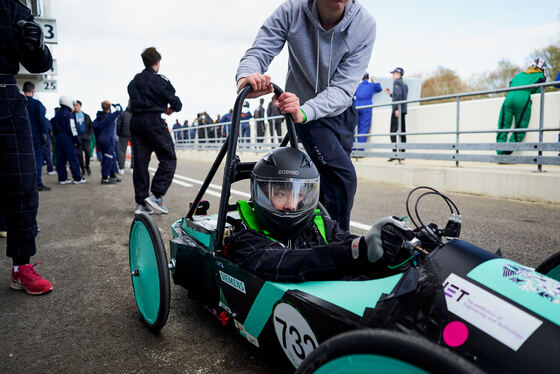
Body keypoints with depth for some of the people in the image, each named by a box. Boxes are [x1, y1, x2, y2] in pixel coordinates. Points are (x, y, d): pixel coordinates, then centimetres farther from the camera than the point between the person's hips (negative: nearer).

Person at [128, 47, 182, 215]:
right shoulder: (160, 81, -3)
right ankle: (156, 195, -9)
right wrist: (171, 109, 19)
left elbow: (134, 102, 14)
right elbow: (175, 103, -4)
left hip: (135, 121, 7)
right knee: (168, 158, 1)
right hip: (153, 121, -7)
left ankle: (141, 202, 7)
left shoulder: (134, 81, 17)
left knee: (140, 162, 6)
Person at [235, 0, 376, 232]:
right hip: (302, 107, -3)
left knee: (330, 178, 16)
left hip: (341, 112, 4)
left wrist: (304, 112, -45)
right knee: (343, 176, -16)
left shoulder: (365, 25, -22)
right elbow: (259, 51, -26)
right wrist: (246, 77, -51)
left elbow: (343, 88, -28)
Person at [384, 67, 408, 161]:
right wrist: (390, 93, 24)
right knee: (402, 131, 7)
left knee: (393, 132, -10)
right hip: (403, 110, 9)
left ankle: (395, 153, -17)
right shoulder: (404, 83, 22)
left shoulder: (397, 82, -4)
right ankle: (402, 153, 8)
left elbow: (399, 95, -17)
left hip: (397, 110, -9)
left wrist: (397, 109, -22)